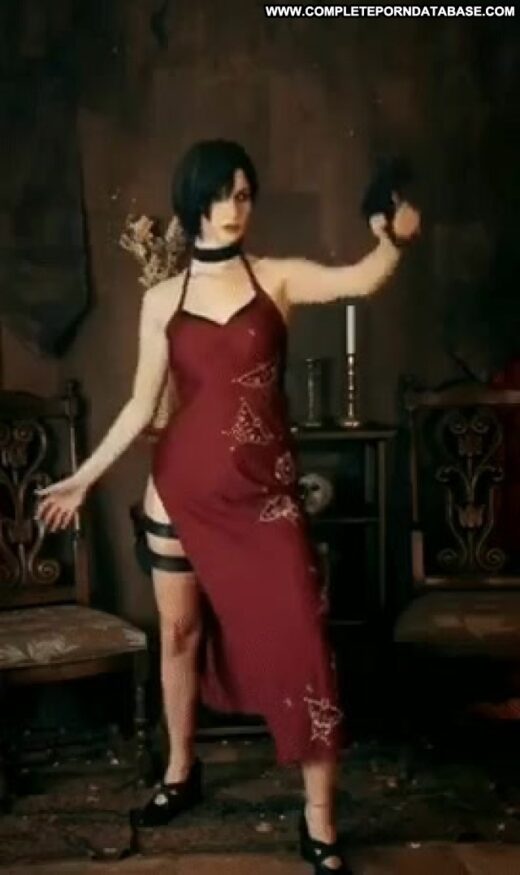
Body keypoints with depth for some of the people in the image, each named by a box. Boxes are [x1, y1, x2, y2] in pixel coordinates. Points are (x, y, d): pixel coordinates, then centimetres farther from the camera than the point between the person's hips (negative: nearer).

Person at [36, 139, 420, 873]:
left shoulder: (279, 279, 0)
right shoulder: (162, 300, 3)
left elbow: (362, 279, -17)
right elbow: (141, 407, 6)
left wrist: (394, 237, -38)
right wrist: (83, 478, 3)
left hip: (264, 491, -1)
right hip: (181, 487, 2)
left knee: (299, 640, -4)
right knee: (179, 631, 13)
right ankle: (181, 771, 36)